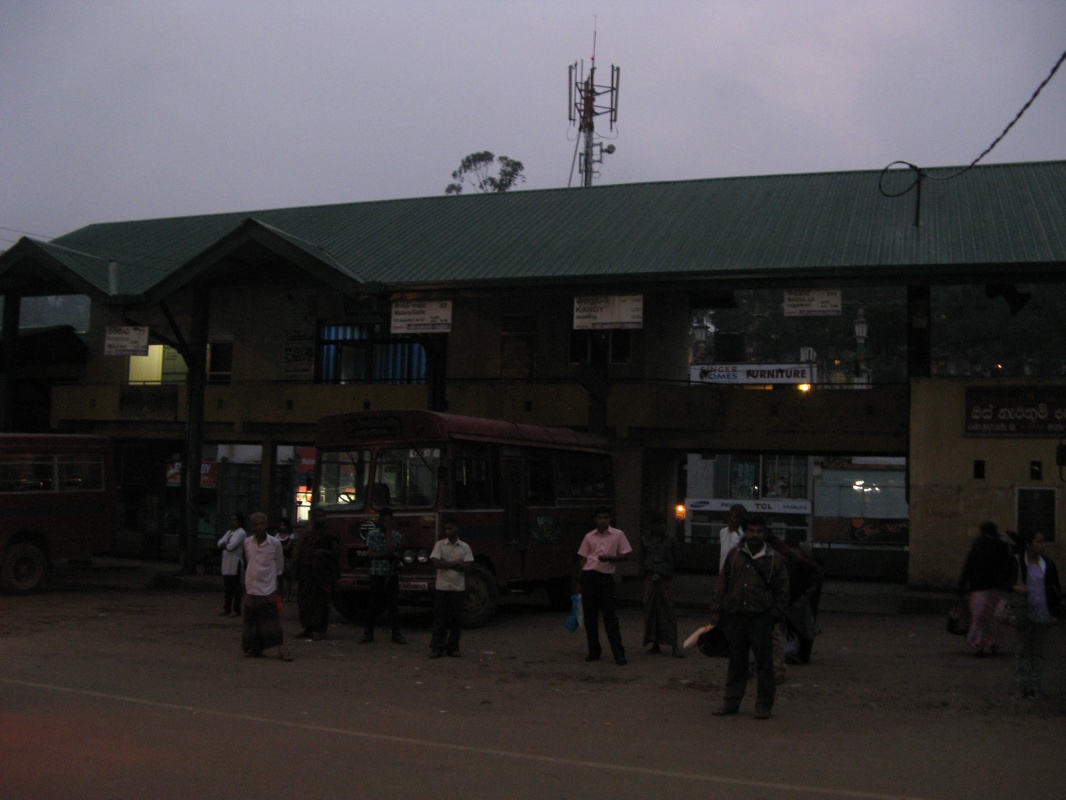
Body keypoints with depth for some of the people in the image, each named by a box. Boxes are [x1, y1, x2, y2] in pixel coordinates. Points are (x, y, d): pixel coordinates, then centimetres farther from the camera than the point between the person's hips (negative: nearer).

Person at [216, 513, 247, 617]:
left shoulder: (241, 533, -8)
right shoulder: (229, 532, 19)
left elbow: (231, 546, -18)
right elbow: (220, 543, 11)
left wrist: (224, 545, 0)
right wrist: (226, 545, -9)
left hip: (235, 564, -8)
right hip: (226, 563, 8)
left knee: (236, 588, -3)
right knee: (227, 588, 9)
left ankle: (236, 610, 2)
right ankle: (226, 609, 14)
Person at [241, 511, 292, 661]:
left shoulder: (275, 543, -6)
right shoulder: (247, 542, 2)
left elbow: (279, 566, 4)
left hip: (269, 588, -3)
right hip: (251, 587, 3)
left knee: (273, 620, -6)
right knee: (252, 620, 8)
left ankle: (281, 650, -7)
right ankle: (255, 648, 21)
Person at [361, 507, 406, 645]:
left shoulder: (395, 535, 5)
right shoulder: (372, 534, 2)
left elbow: (391, 549, -9)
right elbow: (370, 554, -9)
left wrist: (388, 531, -9)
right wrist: (391, 554, -13)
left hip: (392, 574, 1)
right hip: (376, 574, -1)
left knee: (393, 604, 1)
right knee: (374, 605, 2)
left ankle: (396, 633, 5)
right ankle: (368, 632, 10)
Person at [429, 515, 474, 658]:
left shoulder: (465, 547, 4)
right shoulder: (439, 544, 1)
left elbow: (466, 566, -8)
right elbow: (435, 562, -13)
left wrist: (446, 564, -9)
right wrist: (455, 563, -10)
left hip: (458, 588, 1)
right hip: (442, 587, -1)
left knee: (455, 619, 5)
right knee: (439, 619, 0)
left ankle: (453, 647, 14)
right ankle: (437, 647, 6)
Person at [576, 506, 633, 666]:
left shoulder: (617, 535, 3)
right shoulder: (589, 536, 9)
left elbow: (626, 556, 3)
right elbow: (582, 558, 13)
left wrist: (609, 558, -13)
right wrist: (580, 580, 8)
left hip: (606, 577, -2)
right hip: (589, 576, 2)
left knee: (610, 616, -5)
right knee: (590, 616, 5)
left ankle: (619, 654, -2)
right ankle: (594, 651, 15)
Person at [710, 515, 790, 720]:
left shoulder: (774, 559, 3)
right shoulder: (735, 555, 8)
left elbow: (782, 590, 5)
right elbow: (722, 583, 11)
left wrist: (775, 613, -3)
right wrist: (716, 610, 6)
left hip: (761, 618, -2)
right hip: (735, 616, 2)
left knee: (764, 662, 1)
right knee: (736, 661, 10)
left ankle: (764, 705, 11)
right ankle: (731, 701, 19)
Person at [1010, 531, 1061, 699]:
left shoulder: (1048, 564, 4)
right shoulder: (1016, 562, -4)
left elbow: (1056, 589, 10)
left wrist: (1056, 613, 3)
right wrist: (1015, 587, -19)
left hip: (1043, 614, 2)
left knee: (1038, 650, 6)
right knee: (1022, 649, 1)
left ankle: (1035, 686, 12)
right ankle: (1022, 686, 6)